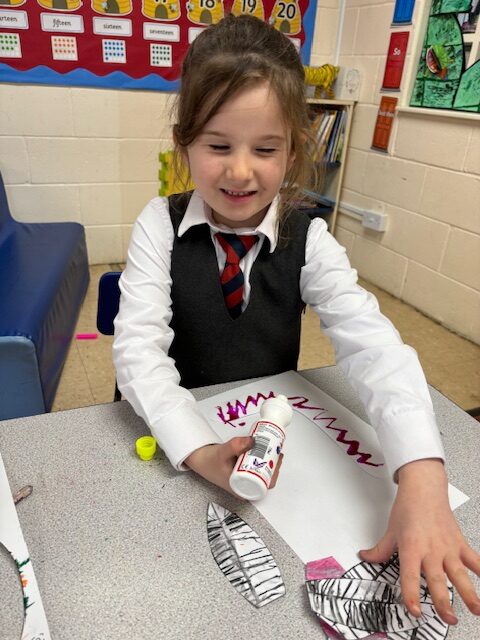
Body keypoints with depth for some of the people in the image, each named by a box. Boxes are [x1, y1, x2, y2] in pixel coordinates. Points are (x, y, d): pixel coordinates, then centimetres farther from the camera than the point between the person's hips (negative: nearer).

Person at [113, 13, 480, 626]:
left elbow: (374, 345, -22)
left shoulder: (308, 241, -10)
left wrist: (422, 483, -36)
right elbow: (138, 347, -20)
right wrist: (203, 452, -35)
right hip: (175, 435, -1)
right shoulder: (160, 226, -11)